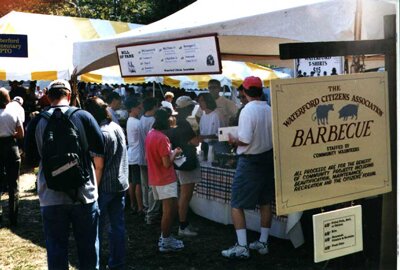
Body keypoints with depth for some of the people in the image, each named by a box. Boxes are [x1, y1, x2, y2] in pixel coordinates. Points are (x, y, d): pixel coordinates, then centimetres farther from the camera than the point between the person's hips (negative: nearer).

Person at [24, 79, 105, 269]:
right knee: (88, 247, 13)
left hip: (51, 198, 1)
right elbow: (99, 154, -4)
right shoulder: (83, 117, -4)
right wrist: (95, 182, 11)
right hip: (84, 195, 0)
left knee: (56, 248, 10)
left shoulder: (37, 122, -2)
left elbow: (31, 161, 3)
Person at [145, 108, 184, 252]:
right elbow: (167, 163, -22)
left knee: (168, 209, 18)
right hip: (166, 180, -9)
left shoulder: (150, 134, 7)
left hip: (155, 179, 9)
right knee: (169, 210, -2)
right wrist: (174, 153, -4)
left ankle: (165, 237, 26)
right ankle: (166, 242, 5)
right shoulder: (162, 138, -22)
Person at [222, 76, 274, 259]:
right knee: (265, 202, 16)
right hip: (268, 157, 7)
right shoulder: (269, 110, -2)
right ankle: (263, 243, 26)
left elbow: (246, 140, -25)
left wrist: (234, 141, -6)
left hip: (250, 161, -7)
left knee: (237, 205, 3)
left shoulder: (247, 111, -19)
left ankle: (242, 247, 1)